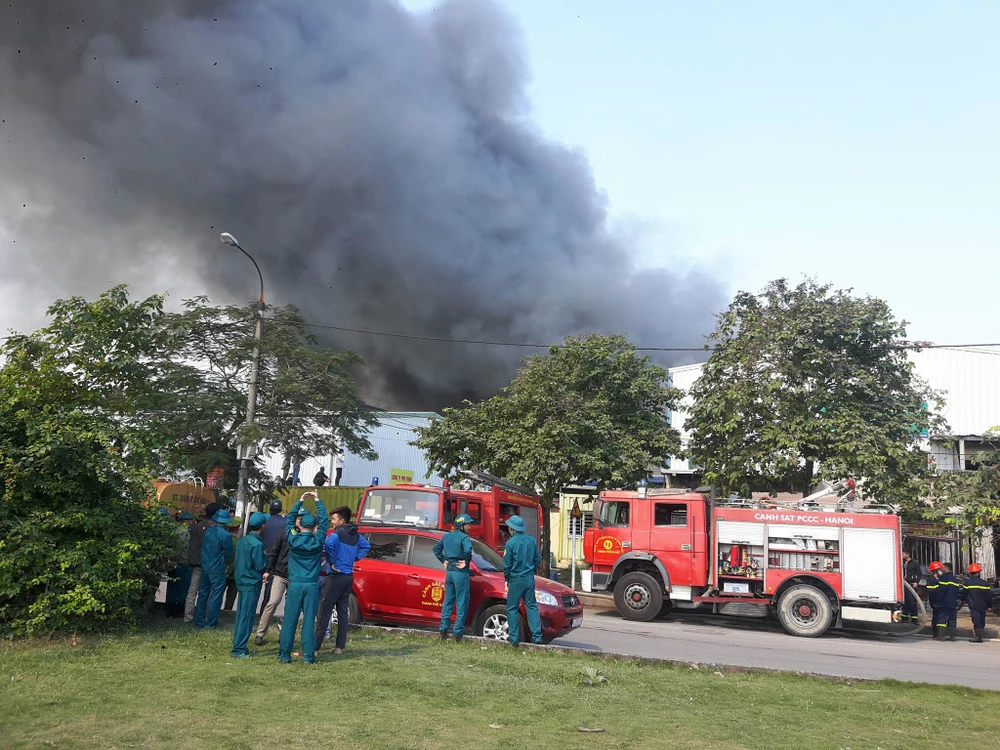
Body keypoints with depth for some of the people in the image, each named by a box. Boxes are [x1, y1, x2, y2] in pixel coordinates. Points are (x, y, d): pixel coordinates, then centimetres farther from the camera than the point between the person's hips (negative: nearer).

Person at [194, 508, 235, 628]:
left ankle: (199, 621, 21)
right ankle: (210, 623, 7)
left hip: (205, 566, 6)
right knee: (215, 596, 3)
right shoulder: (225, 535, -16)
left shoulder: (208, 531, 2)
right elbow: (229, 554, -5)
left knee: (203, 594, 15)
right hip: (217, 569, -6)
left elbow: (203, 546, 14)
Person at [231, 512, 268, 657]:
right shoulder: (257, 544, -18)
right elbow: (260, 565, -18)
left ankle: (238, 646, 22)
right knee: (246, 618, -3)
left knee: (241, 616, 14)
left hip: (242, 583, 8)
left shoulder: (242, 541, 9)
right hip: (252, 585, -8)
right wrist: (266, 558, 0)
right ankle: (238, 649, -1)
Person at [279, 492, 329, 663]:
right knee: (309, 620, 2)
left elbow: (289, 518, 12)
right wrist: (318, 500, 16)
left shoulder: (293, 539, -2)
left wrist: (300, 501, 16)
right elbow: (324, 520, 9)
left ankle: (284, 654, 8)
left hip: (295, 584, 0)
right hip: (312, 585, 0)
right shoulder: (317, 541, -3)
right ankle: (308, 655, 4)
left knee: (290, 620, 4)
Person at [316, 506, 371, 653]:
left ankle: (315, 646, -4)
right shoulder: (355, 535, 11)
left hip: (336, 576, -8)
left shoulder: (338, 532, -13)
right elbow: (366, 546, 27)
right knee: (343, 612, 10)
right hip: (349, 576, 8)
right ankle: (340, 646, 11)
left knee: (325, 611, -5)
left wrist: (331, 562, -20)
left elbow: (329, 543, -32)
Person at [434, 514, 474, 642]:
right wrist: (467, 562, -15)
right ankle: (458, 633, 0)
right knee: (462, 603, 0)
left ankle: (443, 629, 15)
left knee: (448, 601, 15)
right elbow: (468, 550, -30)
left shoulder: (447, 536, 11)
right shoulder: (464, 537, -13)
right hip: (460, 573, -7)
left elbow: (436, 548, 17)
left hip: (449, 571, 7)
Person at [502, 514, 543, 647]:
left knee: (512, 608, 6)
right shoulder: (532, 540, 3)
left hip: (516, 580, -4)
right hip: (530, 579, 5)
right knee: (532, 606, 11)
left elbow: (507, 565, -8)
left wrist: (507, 579, 8)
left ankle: (514, 638, 5)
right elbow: (538, 560, 11)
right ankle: (537, 635, 5)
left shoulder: (510, 543, -13)